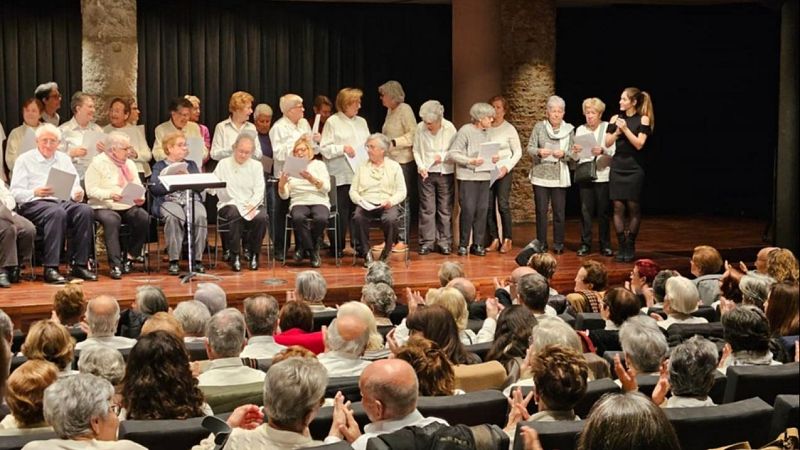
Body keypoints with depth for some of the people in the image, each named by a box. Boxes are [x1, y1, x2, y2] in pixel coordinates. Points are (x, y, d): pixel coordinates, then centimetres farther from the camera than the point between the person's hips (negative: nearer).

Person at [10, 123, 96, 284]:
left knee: (85, 210, -27)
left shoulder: (64, 159, 21)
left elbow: (76, 186, 17)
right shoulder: (25, 160, 6)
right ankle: (50, 268, -37)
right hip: (33, 204, -4)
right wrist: (35, 192, -23)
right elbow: (15, 192, -2)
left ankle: (79, 265, -25)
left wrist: (77, 193, -9)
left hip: (62, 201, 4)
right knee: (57, 212, -37)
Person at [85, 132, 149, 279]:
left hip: (129, 206, 5)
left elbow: (139, 186, 16)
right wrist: (110, 194, -25)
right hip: (104, 207, -5)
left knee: (144, 218, -26)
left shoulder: (129, 164, 20)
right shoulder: (98, 163, 0)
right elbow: (91, 190, -9)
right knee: (112, 220, -38)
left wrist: (140, 197, -8)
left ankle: (129, 258, -12)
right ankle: (115, 264, -36)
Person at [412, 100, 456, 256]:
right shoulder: (420, 128, -7)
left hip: (445, 173, 0)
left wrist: (443, 156, -18)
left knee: (445, 209, 5)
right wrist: (421, 166, -9)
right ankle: (427, 242, 8)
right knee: (427, 209, 2)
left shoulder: (449, 128, -9)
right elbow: (416, 150, 3)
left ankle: (444, 242, 13)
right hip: (426, 173, 0)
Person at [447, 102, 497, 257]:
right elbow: (452, 154, -11)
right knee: (468, 210, -6)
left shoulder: (486, 132, 12)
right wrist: (471, 161, -20)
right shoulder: (465, 131, -9)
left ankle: (478, 244, 13)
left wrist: (494, 158, -1)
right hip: (467, 176, -6)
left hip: (484, 176, 6)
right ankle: (463, 245, 7)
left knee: (482, 210, 4)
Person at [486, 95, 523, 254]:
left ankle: (507, 240, 1)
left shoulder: (509, 129, -1)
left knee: (503, 205, -8)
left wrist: (507, 167, -9)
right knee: (489, 206, 2)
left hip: (504, 171, -3)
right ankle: (494, 240, 10)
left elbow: (518, 152, 2)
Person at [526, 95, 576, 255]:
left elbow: (573, 153, 3)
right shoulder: (539, 127, 3)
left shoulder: (569, 129, 5)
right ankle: (541, 244, 12)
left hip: (559, 176, 0)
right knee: (541, 210, 2)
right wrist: (539, 152, -20)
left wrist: (563, 154, -17)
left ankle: (558, 244, 11)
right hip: (541, 174, 0)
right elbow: (530, 148, 0)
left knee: (559, 211, 0)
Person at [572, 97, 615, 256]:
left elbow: (614, 151, -6)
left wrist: (602, 151, -24)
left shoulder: (608, 128, 1)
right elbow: (575, 157, 10)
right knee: (586, 210, 0)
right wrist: (575, 152, -12)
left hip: (603, 174, -2)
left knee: (603, 211, 1)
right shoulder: (580, 130, 10)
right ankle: (585, 244, 7)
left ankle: (605, 245, 9)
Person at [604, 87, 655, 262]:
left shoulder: (643, 119, -3)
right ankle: (621, 246, 4)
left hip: (634, 168, -3)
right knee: (618, 207, 0)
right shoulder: (615, 118, 7)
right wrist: (617, 132, -11)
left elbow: (639, 144, -11)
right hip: (617, 167, 3)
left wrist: (626, 129, -17)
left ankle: (630, 246, 8)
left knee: (633, 207, 0)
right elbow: (607, 142, 5)